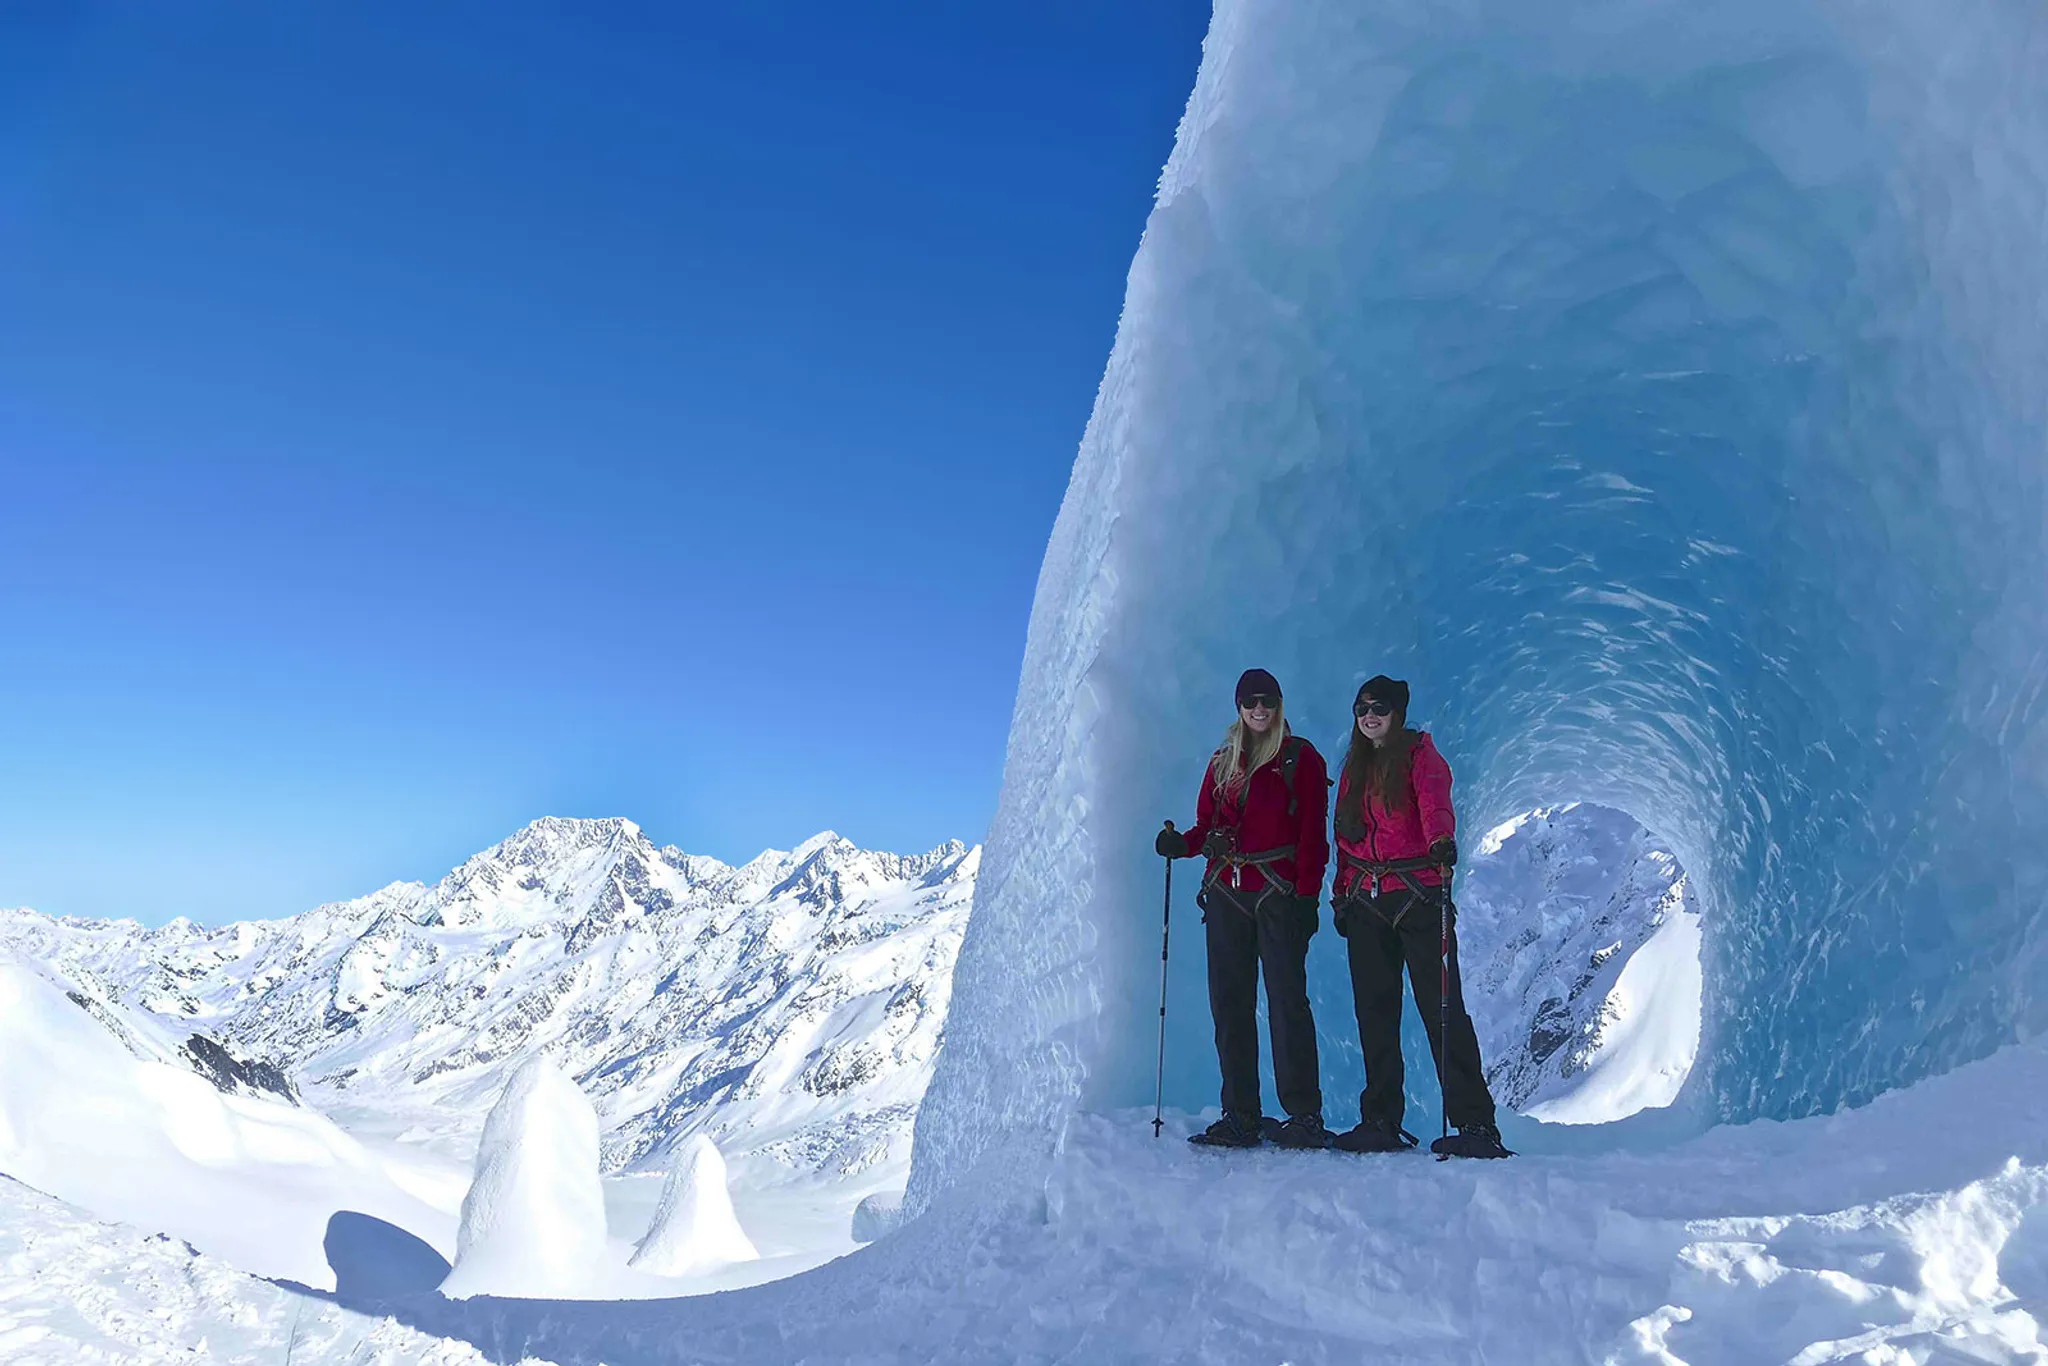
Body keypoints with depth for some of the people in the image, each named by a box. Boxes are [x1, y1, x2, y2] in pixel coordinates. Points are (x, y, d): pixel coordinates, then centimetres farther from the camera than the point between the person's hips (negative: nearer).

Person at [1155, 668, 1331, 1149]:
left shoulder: (1301, 758, 3)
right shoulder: (1223, 762, 17)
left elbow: (1313, 834, -2)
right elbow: (1207, 825, 16)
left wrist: (1307, 896, -10)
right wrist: (1181, 843, -6)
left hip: (1278, 892, -5)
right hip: (1226, 894, 5)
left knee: (1287, 1000, -8)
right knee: (1230, 1002, 2)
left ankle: (1305, 1117, -3)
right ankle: (1240, 1117, 8)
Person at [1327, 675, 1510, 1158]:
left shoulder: (1420, 754, 1)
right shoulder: (1354, 768, 19)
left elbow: (1435, 801, -20)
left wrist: (1441, 840, -40)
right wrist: (1340, 895, 13)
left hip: (1417, 896, -5)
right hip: (1365, 903, 5)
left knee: (1442, 1007, -8)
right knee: (1374, 1011, 5)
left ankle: (1475, 1123, -5)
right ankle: (1381, 1121, 12)